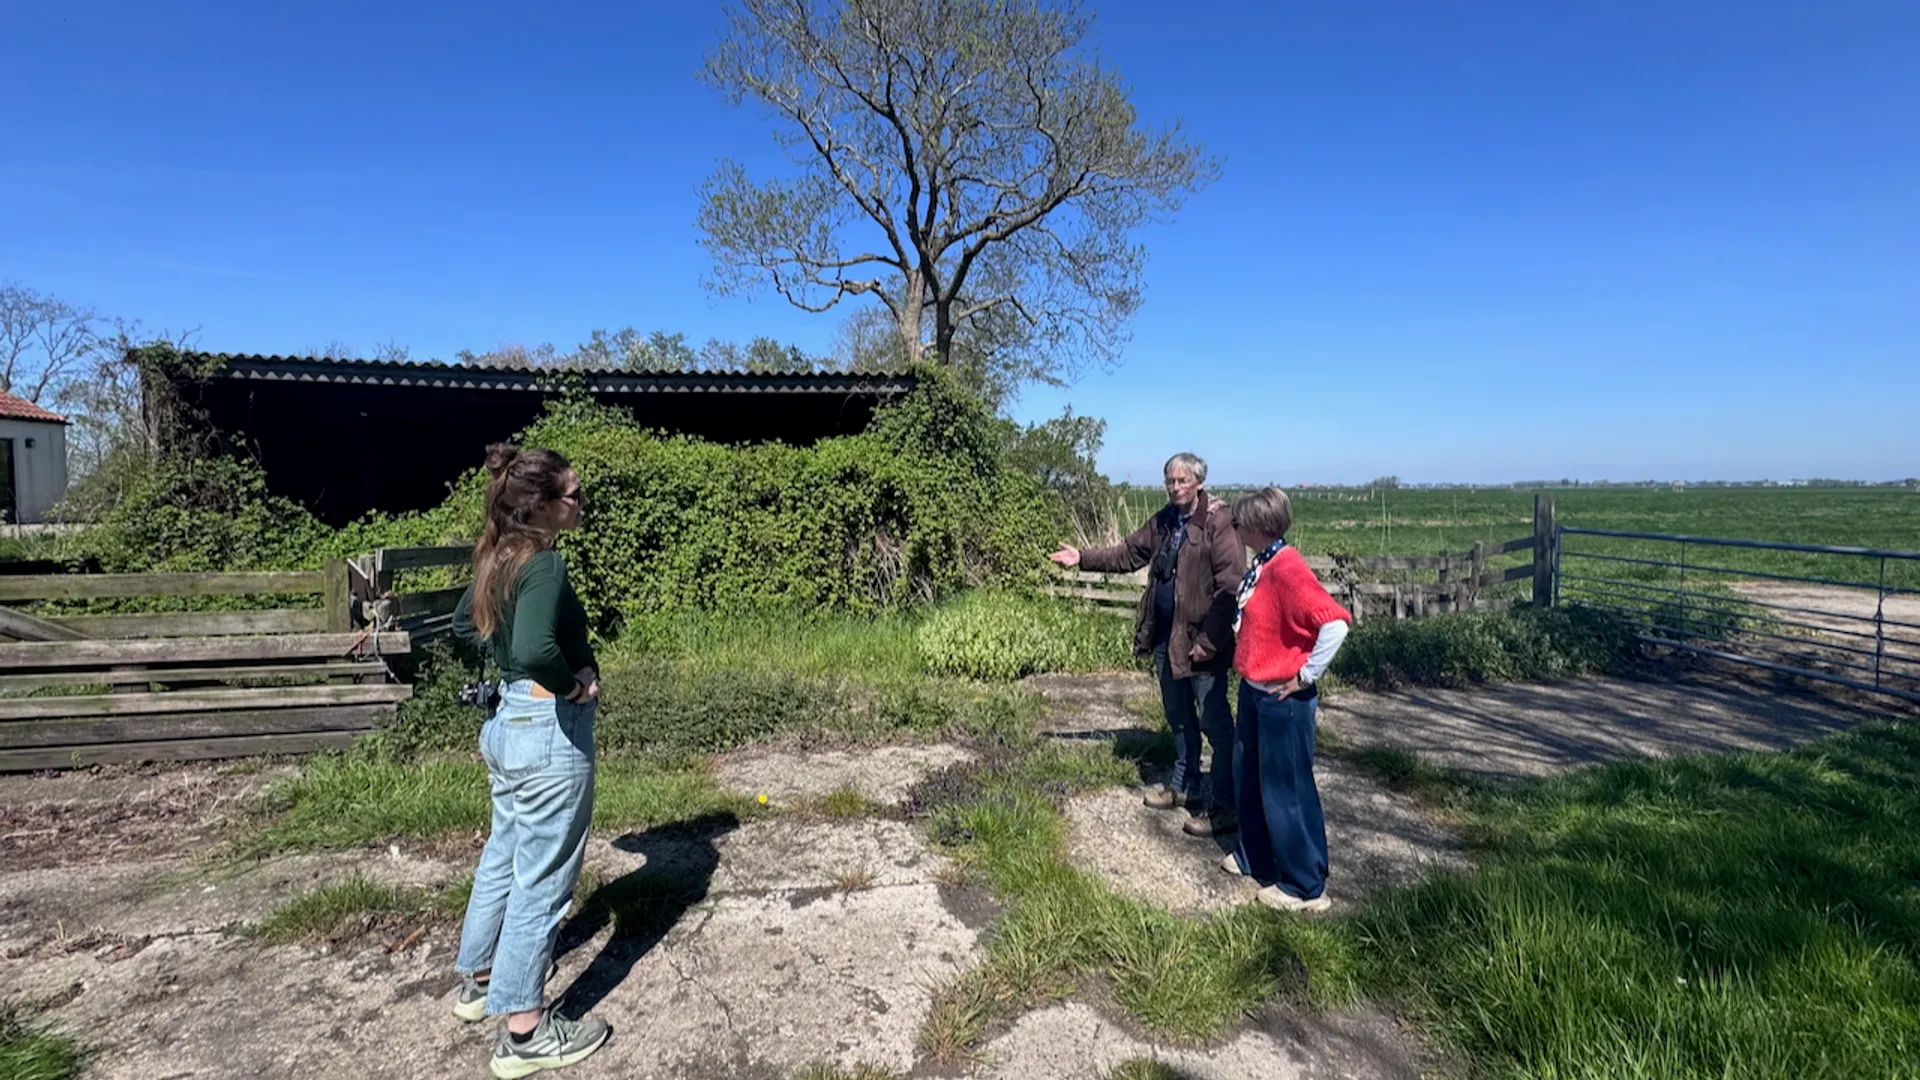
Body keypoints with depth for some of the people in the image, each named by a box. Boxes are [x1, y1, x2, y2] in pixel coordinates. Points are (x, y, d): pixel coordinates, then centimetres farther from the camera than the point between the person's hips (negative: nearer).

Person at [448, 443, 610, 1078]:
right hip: (551, 732, -9)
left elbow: (465, 624, 22)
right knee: (542, 880, 4)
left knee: (503, 856, 25)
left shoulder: (498, 559, 4)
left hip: (507, 723, 9)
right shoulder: (545, 565, -23)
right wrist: (574, 683, -22)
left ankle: (478, 980, 44)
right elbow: (535, 650, -39)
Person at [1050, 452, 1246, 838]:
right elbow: (1128, 553, 19)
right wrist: (1083, 558, 9)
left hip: (1201, 643, -8)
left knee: (1215, 724, 1)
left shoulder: (1217, 523, -16)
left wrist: (1208, 640, -22)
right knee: (1179, 719, 20)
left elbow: (1230, 586, -20)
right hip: (1166, 639, 8)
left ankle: (1226, 806, 12)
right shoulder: (1163, 522, 9)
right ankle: (1183, 787, 36)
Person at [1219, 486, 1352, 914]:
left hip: (1283, 700, -10)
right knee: (1250, 777, 22)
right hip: (1255, 691, 10)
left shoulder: (1288, 569, -24)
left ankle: (1305, 887, 19)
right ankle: (1254, 857, 41)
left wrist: (1306, 675, -23)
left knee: (1287, 790, 3)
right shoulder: (1263, 564, 5)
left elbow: (1334, 623, -32)